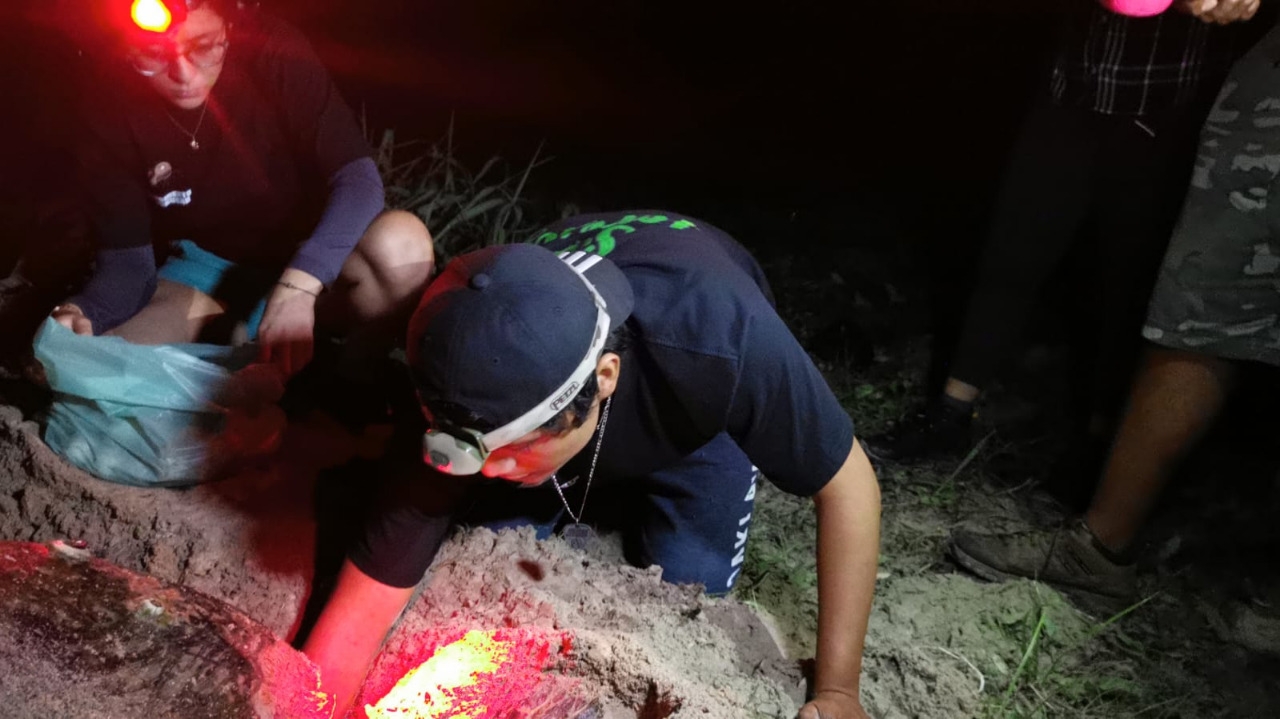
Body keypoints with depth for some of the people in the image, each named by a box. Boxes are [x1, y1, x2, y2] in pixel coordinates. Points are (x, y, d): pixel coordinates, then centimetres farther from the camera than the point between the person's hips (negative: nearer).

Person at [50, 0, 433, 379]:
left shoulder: (270, 50, -23)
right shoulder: (110, 102, -15)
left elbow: (358, 178, -29)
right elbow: (127, 259, -11)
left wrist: (297, 286, -44)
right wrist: (82, 313, -34)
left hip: (306, 261, -1)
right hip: (203, 269, 2)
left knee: (401, 243, -34)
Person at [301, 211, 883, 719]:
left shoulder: (720, 343, -46)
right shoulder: (472, 411, -38)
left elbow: (848, 484, -31)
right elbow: (355, 621, -29)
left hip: (693, 401, -1)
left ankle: (635, 490, 16)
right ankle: (599, 499, 20)